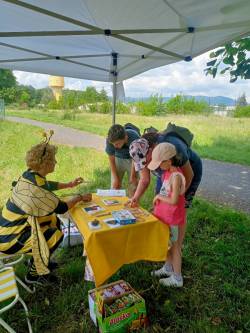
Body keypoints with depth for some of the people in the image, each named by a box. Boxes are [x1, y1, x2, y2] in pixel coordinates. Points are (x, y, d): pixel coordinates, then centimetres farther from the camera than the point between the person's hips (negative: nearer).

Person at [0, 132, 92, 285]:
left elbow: (47, 185, 17)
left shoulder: (31, 175, -5)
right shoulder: (35, 189, -32)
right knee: (56, 235, -12)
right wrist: (80, 197, -6)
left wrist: (69, 184, 18)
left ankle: (37, 259, 29)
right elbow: (61, 208, -20)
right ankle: (34, 274, 10)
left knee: (54, 221, 13)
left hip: (12, 225, 9)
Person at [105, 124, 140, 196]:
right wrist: (115, 178, -11)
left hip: (132, 159, -1)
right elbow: (111, 160, -15)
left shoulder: (134, 137, -34)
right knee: (115, 186, -3)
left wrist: (133, 176, -11)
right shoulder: (110, 140, -29)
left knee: (133, 187, -4)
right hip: (118, 159, 1)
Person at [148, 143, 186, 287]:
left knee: (174, 247, 9)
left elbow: (174, 200, -30)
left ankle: (177, 278, 29)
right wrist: (158, 204, 6)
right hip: (166, 215, 8)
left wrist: (158, 196, -16)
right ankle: (168, 268, 45)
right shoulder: (168, 172, 1)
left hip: (173, 218, -8)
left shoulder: (176, 176, -26)